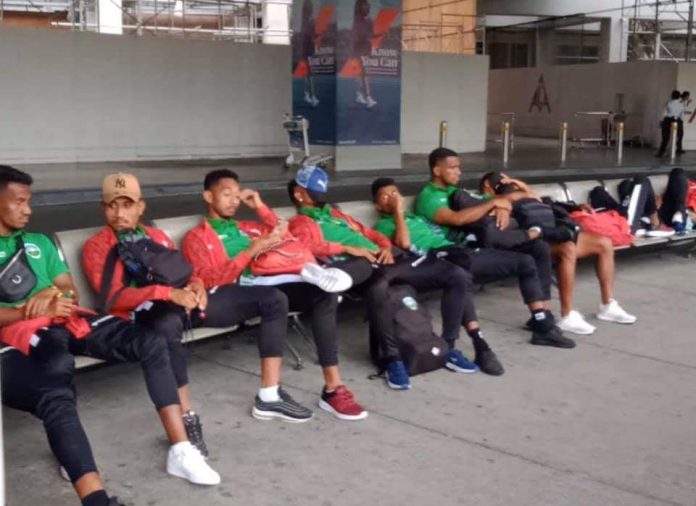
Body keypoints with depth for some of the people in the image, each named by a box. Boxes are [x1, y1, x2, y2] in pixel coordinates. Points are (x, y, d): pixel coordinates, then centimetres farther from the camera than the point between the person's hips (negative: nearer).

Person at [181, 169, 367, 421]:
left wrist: (260, 207, 20)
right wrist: (251, 252, -13)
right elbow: (207, 280, -5)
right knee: (276, 298, -38)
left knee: (324, 292, -22)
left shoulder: (248, 228, 31)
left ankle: (333, 388, -26)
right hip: (233, 294, -5)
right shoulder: (196, 237, 11)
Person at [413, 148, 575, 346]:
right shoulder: (428, 197, -4)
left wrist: (502, 208, -6)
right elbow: (457, 219, -22)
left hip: (478, 245, 9)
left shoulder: (456, 193, 23)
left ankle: (542, 318, -6)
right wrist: (493, 202, -14)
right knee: (525, 262, -23)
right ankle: (543, 327, -14)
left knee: (540, 249, -6)